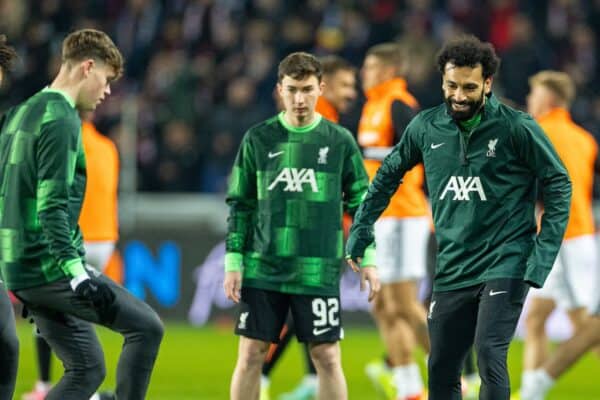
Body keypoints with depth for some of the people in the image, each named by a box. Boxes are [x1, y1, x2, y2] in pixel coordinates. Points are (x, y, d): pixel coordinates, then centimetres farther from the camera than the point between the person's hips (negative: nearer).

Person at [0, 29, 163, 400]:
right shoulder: (61, 121, -13)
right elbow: (52, 207, -21)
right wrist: (77, 273, -26)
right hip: (51, 267, -9)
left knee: (87, 369, 12)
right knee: (147, 327, -3)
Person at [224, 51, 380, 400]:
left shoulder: (340, 141, 3)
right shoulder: (258, 139, 5)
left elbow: (360, 203, 8)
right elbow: (240, 205, 8)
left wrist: (368, 258, 1)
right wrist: (233, 262, 3)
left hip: (319, 272, -1)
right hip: (263, 270, 1)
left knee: (327, 357, -1)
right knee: (251, 354, 1)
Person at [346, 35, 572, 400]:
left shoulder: (517, 127, -10)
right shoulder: (426, 128, 2)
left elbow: (559, 184, -5)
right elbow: (389, 174, 18)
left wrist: (543, 256, -11)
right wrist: (361, 230, 14)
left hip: (506, 266, -5)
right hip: (452, 271, 5)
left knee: (489, 355, -22)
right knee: (442, 370, 8)